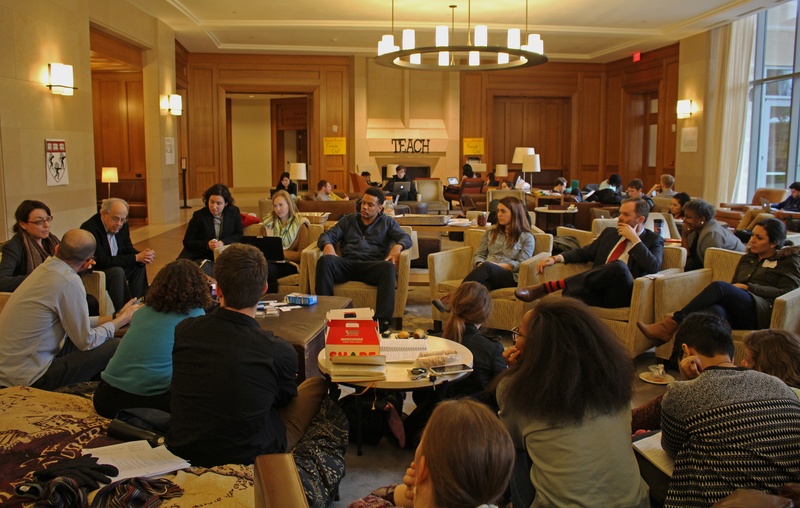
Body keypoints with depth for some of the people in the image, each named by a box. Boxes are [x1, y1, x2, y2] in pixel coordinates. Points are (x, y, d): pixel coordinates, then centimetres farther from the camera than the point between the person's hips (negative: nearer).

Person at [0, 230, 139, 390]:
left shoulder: (45, 268, 5)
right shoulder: (70, 282, -22)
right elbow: (87, 342, -14)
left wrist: (115, 317, 17)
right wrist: (123, 319, -1)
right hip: (30, 380, -9)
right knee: (115, 346, -6)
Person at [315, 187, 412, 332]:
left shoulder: (387, 222, 23)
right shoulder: (348, 220, 27)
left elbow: (406, 238, 9)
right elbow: (327, 235, 18)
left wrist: (397, 246, -16)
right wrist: (328, 245, -9)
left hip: (372, 266, -1)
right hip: (347, 265, 2)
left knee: (389, 267, -37)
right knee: (325, 261, -31)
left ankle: (382, 320, -42)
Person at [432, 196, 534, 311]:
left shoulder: (527, 237, 9)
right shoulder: (491, 232, 23)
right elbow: (479, 255, 18)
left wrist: (498, 265, -13)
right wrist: (480, 264, -6)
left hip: (510, 276, -3)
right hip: (488, 276, 3)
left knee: (487, 266, -37)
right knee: (482, 285, -37)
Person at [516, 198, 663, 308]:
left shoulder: (654, 240, 10)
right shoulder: (609, 233, 24)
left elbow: (654, 267, -9)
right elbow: (585, 253, 24)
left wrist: (634, 239, -6)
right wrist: (556, 258, 7)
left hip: (620, 294, -4)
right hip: (596, 290, 4)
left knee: (619, 266, -36)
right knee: (571, 293, -32)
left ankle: (551, 285, -36)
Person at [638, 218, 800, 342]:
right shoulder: (747, 258, 31)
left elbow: (787, 292, 0)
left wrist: (748, 287, -5)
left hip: (763, 313, -4)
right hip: (738, 316, 4)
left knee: (719, 286, -31)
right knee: (716, 310, -36)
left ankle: (670, 325, -33)